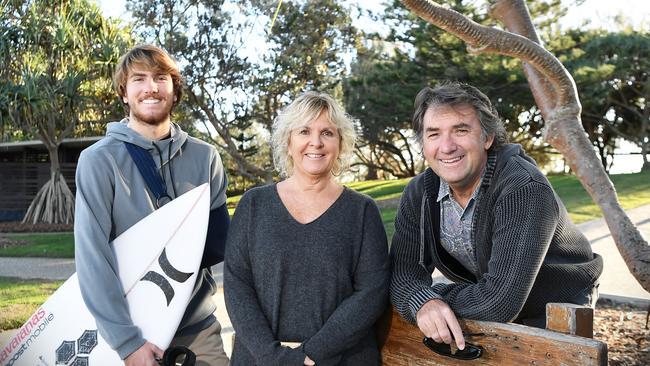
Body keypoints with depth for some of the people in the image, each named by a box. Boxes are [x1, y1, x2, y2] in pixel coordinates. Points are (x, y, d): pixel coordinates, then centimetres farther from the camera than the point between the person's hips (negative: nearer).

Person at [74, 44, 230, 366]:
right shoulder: (99, 160, -10)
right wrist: (127, 340, -19)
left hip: (199, 325, 3)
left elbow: (221, 241, 1)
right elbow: (92, 256, -15)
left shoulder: (205, 157, 0)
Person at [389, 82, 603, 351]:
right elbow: (404, 270, -13)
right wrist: (423, 302, -34)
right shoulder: (419, 192, -11)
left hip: (555, 314, -3)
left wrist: (438, 295, -22)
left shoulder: (525, 189, -31)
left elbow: (500, 302, -35)